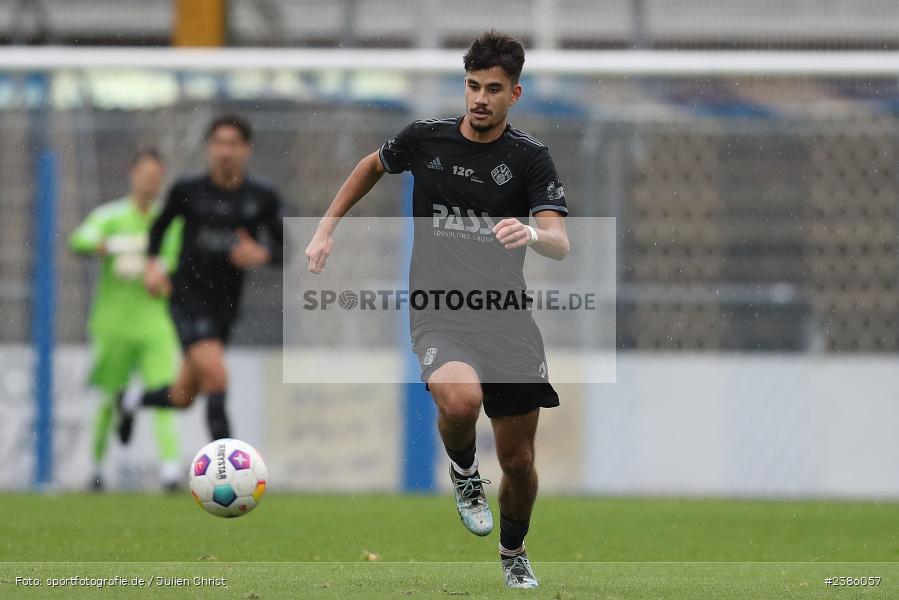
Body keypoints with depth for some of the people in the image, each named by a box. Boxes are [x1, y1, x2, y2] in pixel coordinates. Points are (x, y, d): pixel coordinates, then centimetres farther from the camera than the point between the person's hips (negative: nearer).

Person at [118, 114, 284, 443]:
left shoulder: (263, 199, 0)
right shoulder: (188, 191, -3)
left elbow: (281, 250, 4)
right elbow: (159, 227, 14)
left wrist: (261, 254, -18)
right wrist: (153, 264, -1)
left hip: (225, 304, 4)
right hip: (188, 296, -4)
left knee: (182, 397, 14)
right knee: (215, 375, -25)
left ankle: (133, 401, 45)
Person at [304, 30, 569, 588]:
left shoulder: (530, 157, -3)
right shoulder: (426, 138, 1)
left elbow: (560, 243, -15)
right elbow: (373, 166, 24)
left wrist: (533, 233, -38)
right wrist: (327, 229, 21)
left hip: (507, 320, 1)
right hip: (438, 314, -1)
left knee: (519, 460, 6)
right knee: (461, 399, -34)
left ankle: (514, 552, 36)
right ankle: (464, 473, 0)